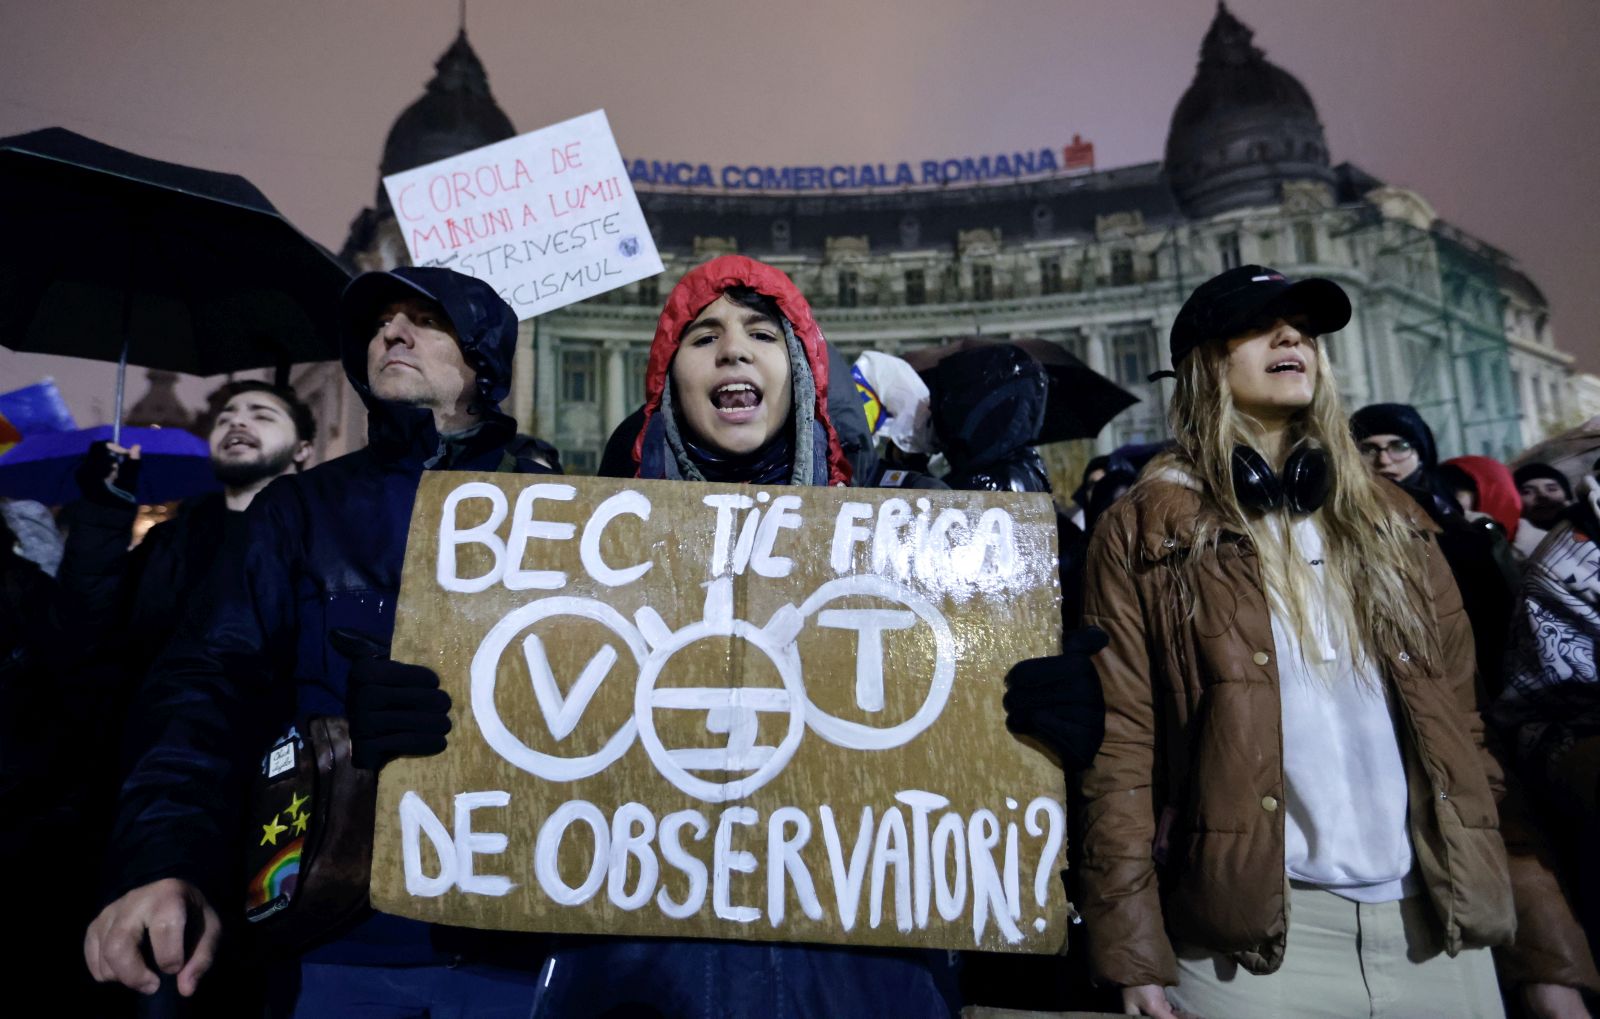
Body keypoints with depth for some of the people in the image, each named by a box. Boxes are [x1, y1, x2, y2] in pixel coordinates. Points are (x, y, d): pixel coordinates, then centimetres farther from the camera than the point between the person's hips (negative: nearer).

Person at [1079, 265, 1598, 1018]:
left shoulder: (1389, 524, 11)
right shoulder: (1145, 533, -3)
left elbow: (1461, 730, 10)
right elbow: (1119, 742, -8)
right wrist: (1135, 952, -13)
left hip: (1440, 927, 5)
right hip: (1251, 932, -4)